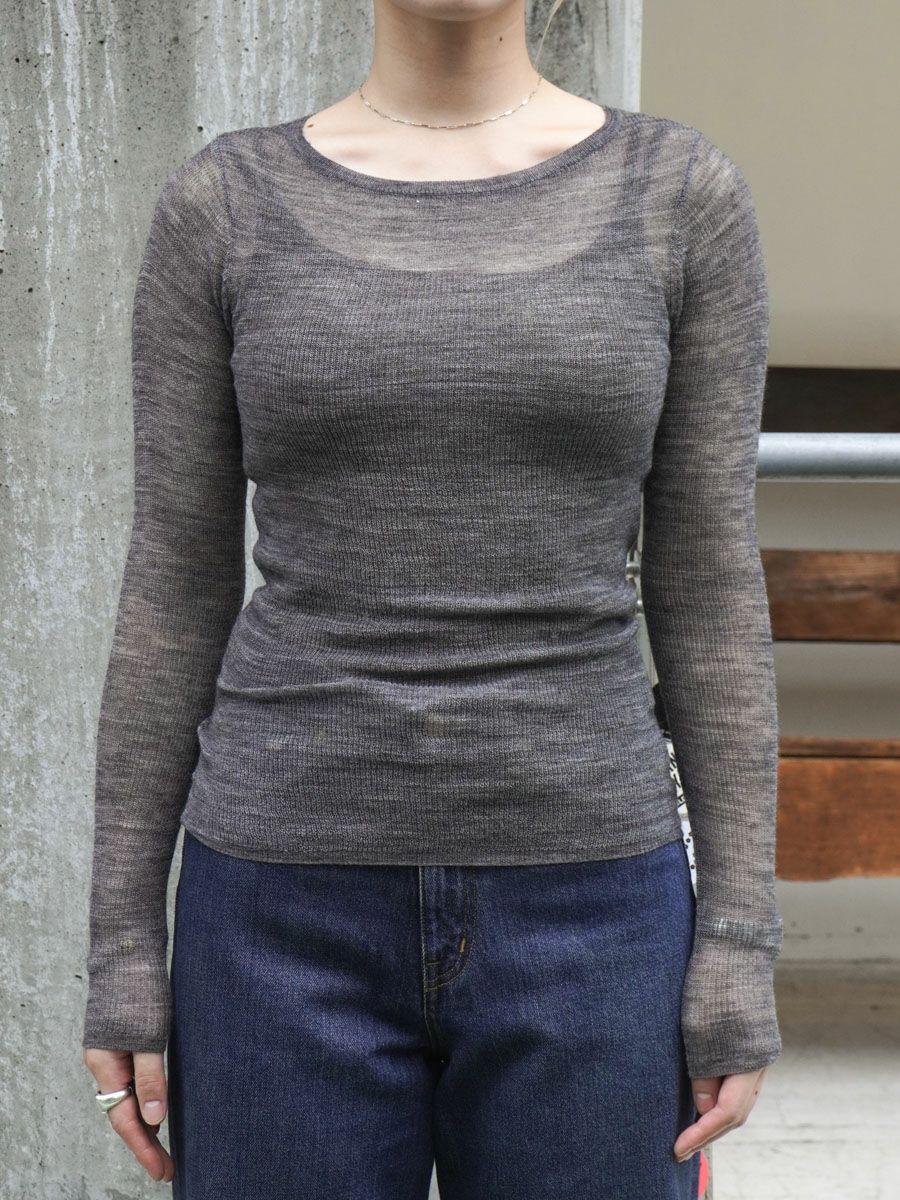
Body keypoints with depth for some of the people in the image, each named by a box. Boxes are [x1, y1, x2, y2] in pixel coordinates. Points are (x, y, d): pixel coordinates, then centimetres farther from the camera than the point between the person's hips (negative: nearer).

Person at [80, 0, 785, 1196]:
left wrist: (740, 941, -3)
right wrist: (123, 944, 0)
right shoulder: (225, 207, 2)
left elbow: (710, 583, 1)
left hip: (574, 910, 1)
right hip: (300, 913, 0)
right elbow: (175, 588, 3)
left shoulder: (684, 192, 2)